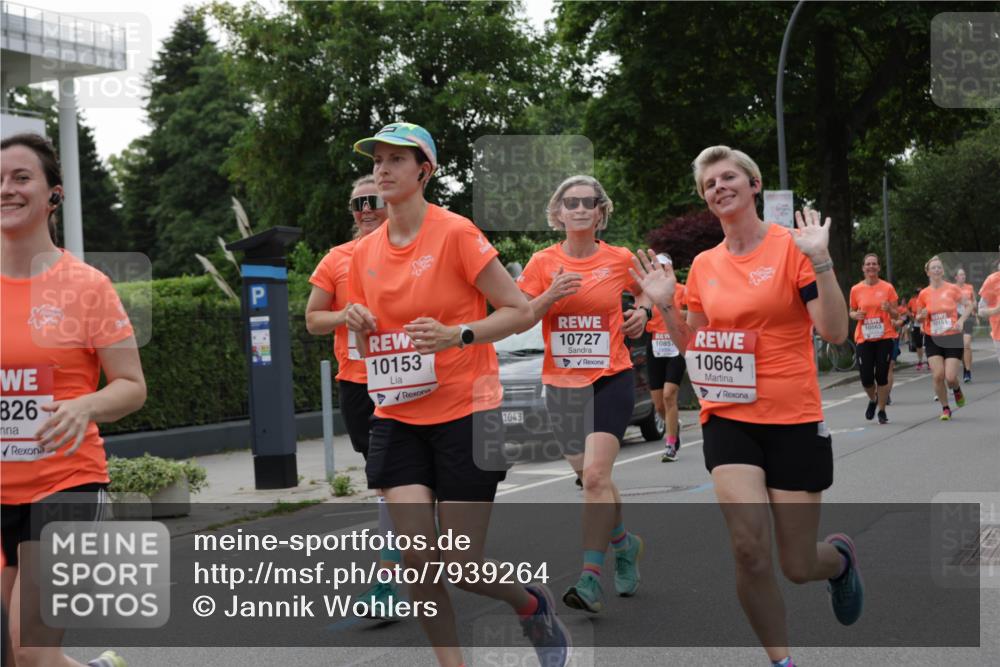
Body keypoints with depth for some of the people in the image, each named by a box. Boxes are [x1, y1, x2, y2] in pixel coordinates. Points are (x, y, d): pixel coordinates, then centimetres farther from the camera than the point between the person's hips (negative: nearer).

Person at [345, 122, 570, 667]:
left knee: (461, 565, -3)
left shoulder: (455, 232, -9)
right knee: (418, 559, -7)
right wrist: (359, 325, -5)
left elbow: (521, 312, -8)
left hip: (465, 416, -4)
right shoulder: (365, 252, 7)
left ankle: (533, 605, 29)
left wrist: (456, 334, -22)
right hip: (398, 420, 5)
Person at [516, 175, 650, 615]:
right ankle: (625, 544, 40)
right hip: (560, 383, 3)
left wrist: (641, 311, 1)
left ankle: (590, 579, -16)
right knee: (591, 476, 14)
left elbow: (644, 291, 21)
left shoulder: (620, 259, 1)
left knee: (594, 475, -18)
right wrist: (550, 296, -19)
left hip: (611, 379, -3)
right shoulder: (543, 262, 1)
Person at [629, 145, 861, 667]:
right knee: (749, 549, -16)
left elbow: (835, 332, -14)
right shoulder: (704, 265, 6)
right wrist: (664, 305, 0)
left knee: (798, 566, 4)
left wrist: (819, 260, -22)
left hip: (793, 420, -3)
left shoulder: (791, 247, -7)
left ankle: (840, 557, 42)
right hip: (728, 418, 3)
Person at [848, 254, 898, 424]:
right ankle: (873, 400, 28)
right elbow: (851, 312, 15)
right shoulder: (856, 290, 3)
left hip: (885, 338, -1)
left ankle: (882, 410, 13)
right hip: (864, 339, 1)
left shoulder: (887, 288, 1)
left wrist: (889, 309, -16)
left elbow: (896, 315, 6)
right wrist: (856, 315, -8)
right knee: (866, 378, -4)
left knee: (882, 376, -3)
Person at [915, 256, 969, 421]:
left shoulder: (953, 289, -3)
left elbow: (967, 306, 8)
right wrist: (923, 316, -11)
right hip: (933, 339, 1)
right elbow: (919, 318, 12)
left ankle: (957, 390, 28)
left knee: (950, 377, -10)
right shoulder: (924, 293, 1)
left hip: (952, 338, -1)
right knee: (938, 375, -11)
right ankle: (945, 409, 8)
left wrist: (961, 320, -8)